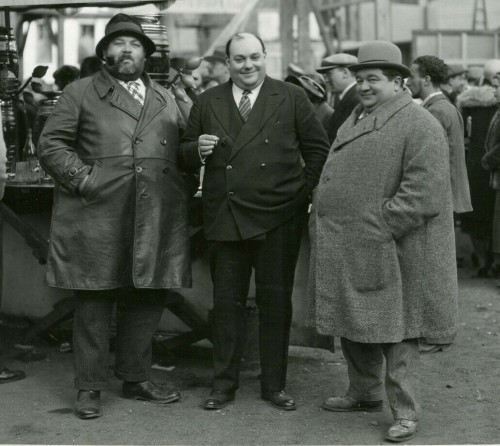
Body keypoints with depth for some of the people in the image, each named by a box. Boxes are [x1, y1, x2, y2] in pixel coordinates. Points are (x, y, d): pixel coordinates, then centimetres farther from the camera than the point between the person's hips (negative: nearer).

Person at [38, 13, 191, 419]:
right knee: (93, 302, 0)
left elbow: (182, 149, 20)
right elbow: (51, 144, 2)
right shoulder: (81, 93, 7)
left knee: (148, 298, 9)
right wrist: (83, 178, -11)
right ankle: (90, 387, 9)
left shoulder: (165, 99, 21)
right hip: (97, 215, -4)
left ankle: (136, 377, 23)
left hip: (156, 219, 4)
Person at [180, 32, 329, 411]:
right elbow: (186, 156, 11)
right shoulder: (207, 102, 7)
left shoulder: (292, 98, 1)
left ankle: (274, 384, 19)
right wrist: (198, 149, -10)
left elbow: (319, 149, 5)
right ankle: (224, 384, 18)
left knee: (276, 301, 7)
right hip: (224, 218, 2)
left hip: (278, 219, -1)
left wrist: (306, 193, -2)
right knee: (226, 301, 7)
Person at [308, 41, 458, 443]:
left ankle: (405, 413, 7)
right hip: (345, 250, 9)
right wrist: (323, 208, 12)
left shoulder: (420, 126, -12)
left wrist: (382, 227, -21)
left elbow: (423, 191, -20)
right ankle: (365, 394, 35)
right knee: (354, 325, 18)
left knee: (395, 331, -2)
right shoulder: (357, 119, 16)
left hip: (391, 251, -8)